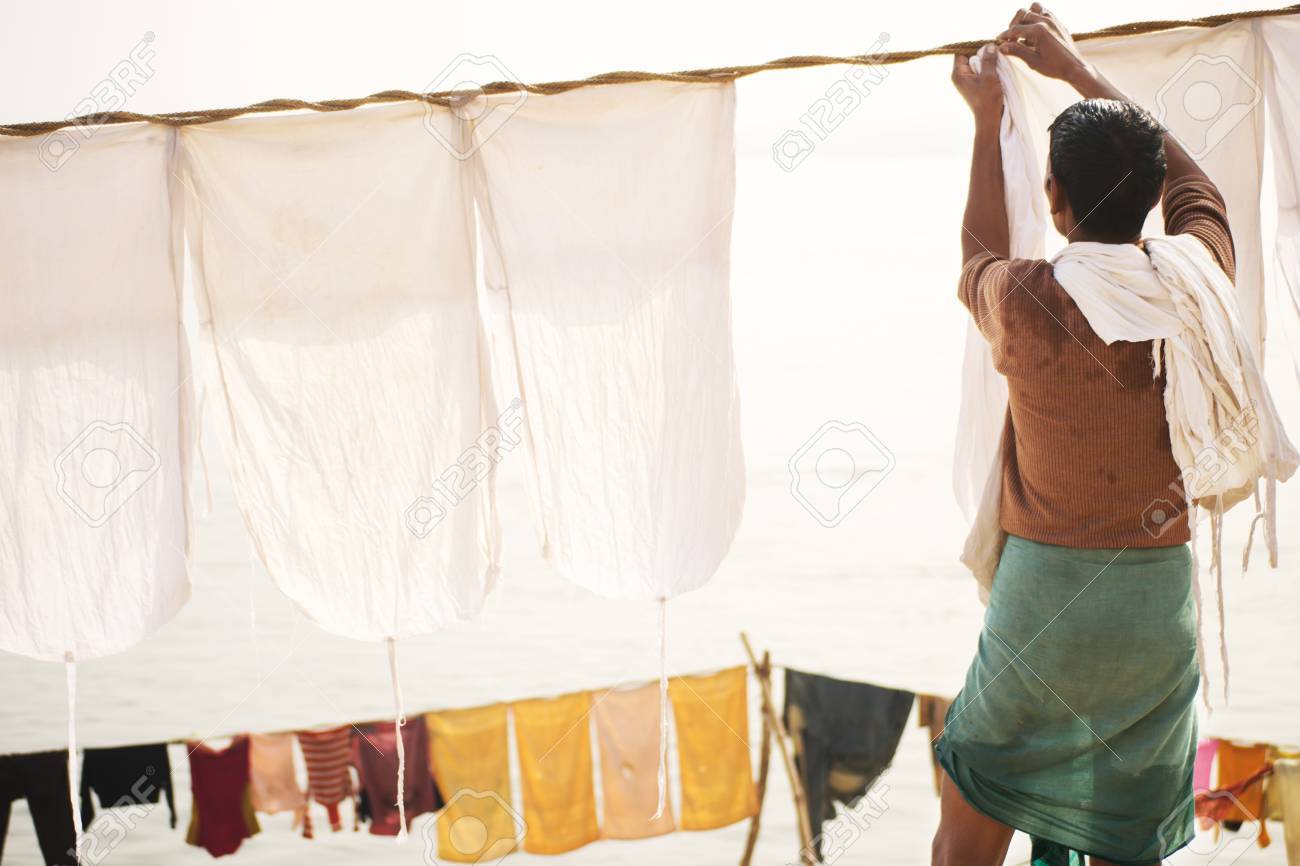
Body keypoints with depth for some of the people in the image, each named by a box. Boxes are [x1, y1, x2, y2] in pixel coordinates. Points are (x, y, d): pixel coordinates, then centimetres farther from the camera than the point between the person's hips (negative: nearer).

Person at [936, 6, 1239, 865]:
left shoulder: (1024, 300, -11)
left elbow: (979, 256, 15)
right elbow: (1188, 180, 18)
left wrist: (988, 121, 23)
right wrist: (1081, 71, 23)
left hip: (1045, 580, -2)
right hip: (1163, 595, 3)